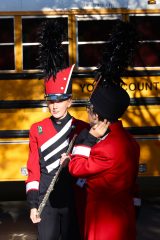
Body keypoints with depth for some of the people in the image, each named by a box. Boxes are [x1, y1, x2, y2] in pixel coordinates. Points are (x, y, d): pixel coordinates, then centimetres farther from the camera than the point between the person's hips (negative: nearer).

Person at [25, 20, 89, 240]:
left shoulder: (83, 129, -4)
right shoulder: (37, 129, 0)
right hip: (46, 199, 1)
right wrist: (33, 204, -2)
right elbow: (33, 168, 1)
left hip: (73, 199, -1)